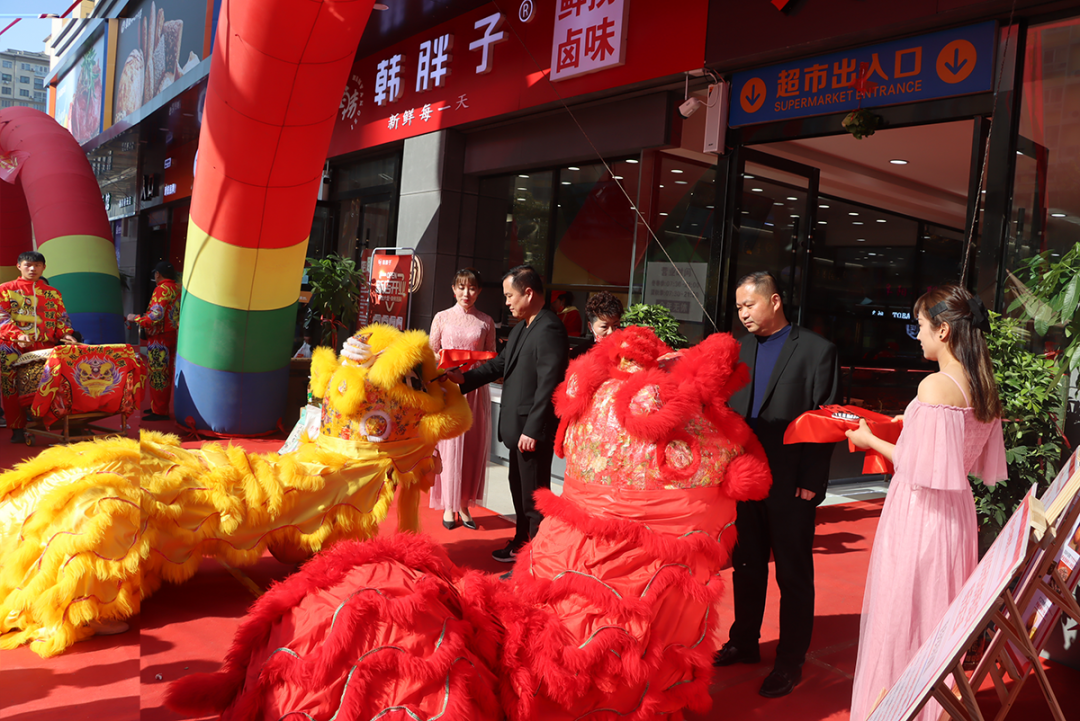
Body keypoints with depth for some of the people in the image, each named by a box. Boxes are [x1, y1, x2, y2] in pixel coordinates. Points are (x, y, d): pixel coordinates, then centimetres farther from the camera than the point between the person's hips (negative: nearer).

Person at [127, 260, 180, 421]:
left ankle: (159, 411, 2)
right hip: (172, 336, 9)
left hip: (159, 339, -9)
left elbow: (155, 316, -23)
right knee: (166, 374, 16)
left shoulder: (162, 289, -15)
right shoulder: (178, 289, 10)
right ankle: (162, 407, 25)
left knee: (157, 374, -2)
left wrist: (135, 318, -8)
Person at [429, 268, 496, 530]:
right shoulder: (442, 318, 5)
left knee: (473, 448, 3)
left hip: (475, 389, 1)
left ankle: (464, 505, 13)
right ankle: (448, 506, 10)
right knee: (449, 446, 0)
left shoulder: (486, 322, 7)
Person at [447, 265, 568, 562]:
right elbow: (501, 363, 16)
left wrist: (532, 430, -23)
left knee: (534, 497, 0)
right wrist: (465, 378, 3)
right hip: (518, 426, 10)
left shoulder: (549, 329, -19)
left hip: (534, 430, -10)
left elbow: (548, 384, -23)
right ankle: (521, 544, 39)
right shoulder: (521, 328, 12)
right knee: (519, 489, 22)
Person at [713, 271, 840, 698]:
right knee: (746, 567, 17)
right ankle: (744, 643, 34)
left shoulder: (816, 350, -7)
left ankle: (790, 662, 22)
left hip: (792, 485, -5)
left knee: (794, 577, 8)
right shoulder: (740, 348, 8)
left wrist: (811, 483, -13)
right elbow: (728, 410, 9)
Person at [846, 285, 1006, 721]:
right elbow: (981, 464, 14)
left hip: (920, 514, -8)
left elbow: (919, 467, -19)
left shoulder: (935, 385, -20)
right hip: (957, 513, 8)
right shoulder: (984, 390, 5)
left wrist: (871, 441, -4)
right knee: (940, 612, 20)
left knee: (902, 616, 5)